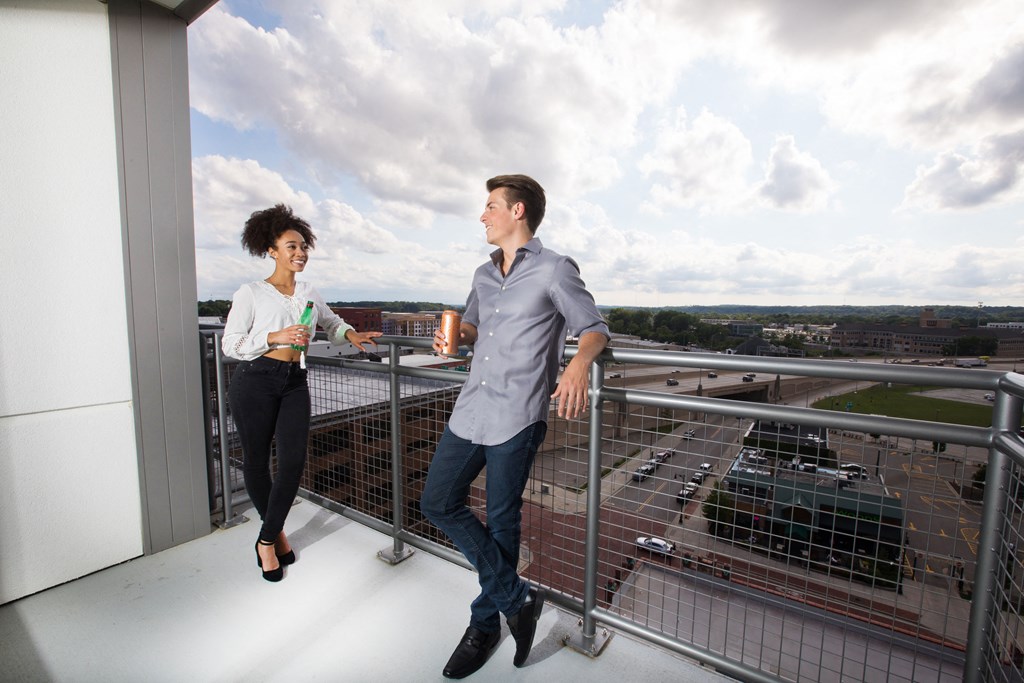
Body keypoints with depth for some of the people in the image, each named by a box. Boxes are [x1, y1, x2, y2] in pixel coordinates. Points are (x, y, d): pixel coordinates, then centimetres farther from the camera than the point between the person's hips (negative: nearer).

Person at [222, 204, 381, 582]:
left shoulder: (309, 292, 11)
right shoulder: (250, 293, -2)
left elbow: (331, 321, 26)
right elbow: (230, 344, -4)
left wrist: (350, 334, 6)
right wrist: (275, 337, -16)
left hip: (295, 383, 3)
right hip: (254, 382, -3)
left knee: (294, 461, -3)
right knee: (257, 460, 8)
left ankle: (268, 539, 18)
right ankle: (276, 532, 32)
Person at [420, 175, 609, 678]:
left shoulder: (555, 270, -3)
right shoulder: (484, 274, 17)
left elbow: (594, 328, -5)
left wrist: (579, 362, -27)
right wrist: (457, 335, 4)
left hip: (517, 417, -7)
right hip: (471, 409, 8)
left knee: (502, 522, 7)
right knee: (438, 503, 8)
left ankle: (485, 623, 33)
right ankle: (517, 598, 21)